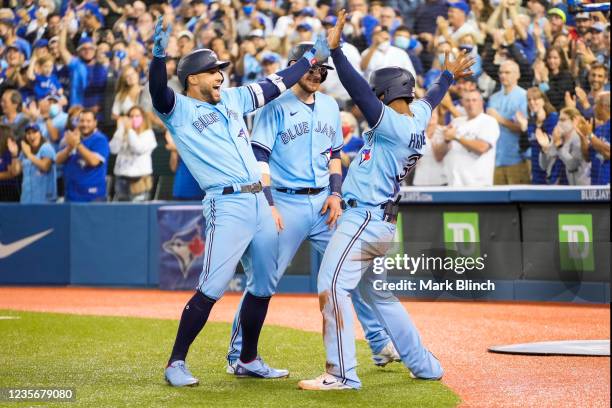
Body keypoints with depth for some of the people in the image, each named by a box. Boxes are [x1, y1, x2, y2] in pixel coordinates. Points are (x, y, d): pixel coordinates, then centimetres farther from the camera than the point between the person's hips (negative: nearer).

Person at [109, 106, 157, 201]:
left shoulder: (148, 133, 1)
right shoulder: (123, 133, 12)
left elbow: (139, 149, -16)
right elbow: (113, 149, -2)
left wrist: (130, 130, -11)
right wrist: (120, 129, -3)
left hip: (140, 178, -4)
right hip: (122, 177, 4)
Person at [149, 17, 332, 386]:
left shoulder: (232, 98, 17)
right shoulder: (178, 110, -2)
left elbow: (274, 85, 25)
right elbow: (158, 91, -23)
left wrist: (312, 57, 28)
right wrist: (159, 54, -40)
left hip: (259, 201, 8)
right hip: (227, 206, -8)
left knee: (263, 286, 12)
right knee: (211, 290, -13)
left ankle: (249, 361, 25)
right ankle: (176, 363, -4)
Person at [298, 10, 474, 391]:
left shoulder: (394, 125, -16)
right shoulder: (417, 119, 8)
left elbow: (359, 91, -25)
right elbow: (431, 98, 30)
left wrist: (336, 49, -28)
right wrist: (448, 77, 49)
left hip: (365, 218, -10)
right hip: (383, 225, 10)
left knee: (331, 288, -14)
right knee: (380, 295, 20)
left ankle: (342, 374, -19)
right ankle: (425, 365, 25)